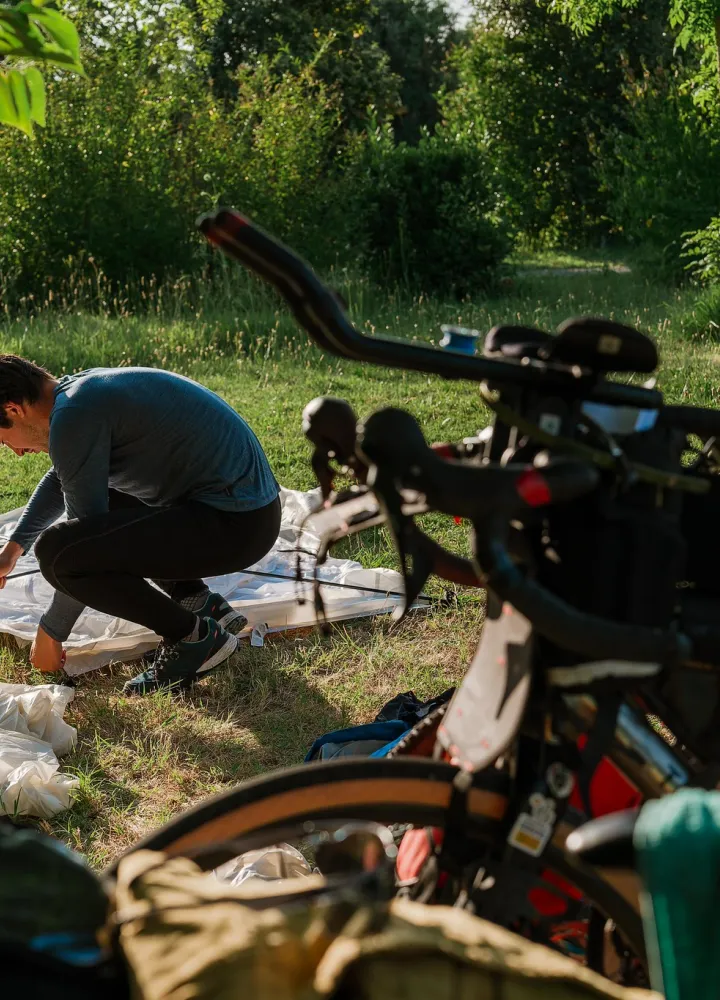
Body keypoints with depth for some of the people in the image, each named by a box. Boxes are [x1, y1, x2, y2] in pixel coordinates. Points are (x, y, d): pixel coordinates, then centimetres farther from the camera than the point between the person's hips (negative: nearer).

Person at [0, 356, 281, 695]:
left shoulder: (74, 416, -15)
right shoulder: (84, 386, 14)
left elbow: (84, 535, -11)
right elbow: (61, 478, 35)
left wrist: (50, 633, 1)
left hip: (236, 524, -10)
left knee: (56, 550, -20)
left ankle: (194, 636, -3)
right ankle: (200, 604, 18)